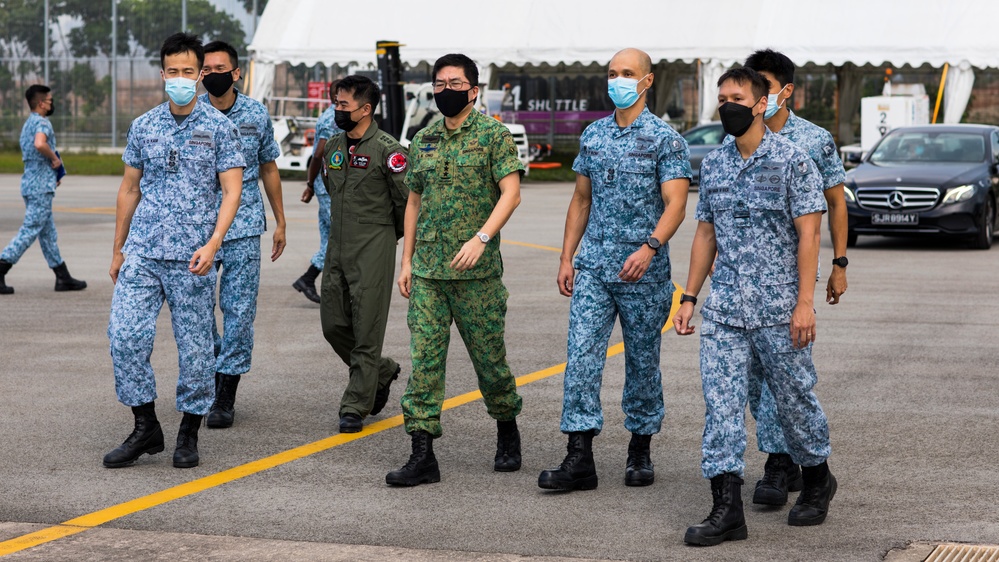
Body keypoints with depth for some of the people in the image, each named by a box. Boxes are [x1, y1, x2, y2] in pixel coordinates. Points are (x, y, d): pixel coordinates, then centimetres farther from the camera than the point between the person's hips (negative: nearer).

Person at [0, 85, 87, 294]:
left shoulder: (27, 124, 18)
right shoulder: (42, 123, -12)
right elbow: (40, 144, -34)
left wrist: (54, 173, 15)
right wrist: (55, 158, -16)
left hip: (30, 183, 10)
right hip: (41, 185, -10)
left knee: (48, 233, 11)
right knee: (30, 230, -9)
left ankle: (63, 277, 15)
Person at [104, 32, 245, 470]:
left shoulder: (219, 128, -1)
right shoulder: (143, 126, 9)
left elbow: (232, 189, -5)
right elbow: (129, 189, 17)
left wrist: (213, 243, -18)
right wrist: (118, 249, 16)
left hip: (192, 257, -3)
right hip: (142, 252, 3)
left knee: (195, 346, 3)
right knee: (125, 336, -7)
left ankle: (189, 434, 16)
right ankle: (146, 428, 7)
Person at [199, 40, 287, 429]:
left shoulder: (256, 115, 4)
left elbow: (268, 168, 13)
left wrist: (280, 222, 12)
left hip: (244, 226, 0)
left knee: (239, 309, -2)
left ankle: (225, 395, 4)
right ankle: (213, 367, 25)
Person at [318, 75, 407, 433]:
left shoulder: (387, 150, -12)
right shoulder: (333, 147, 10)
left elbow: (406, 201, -7)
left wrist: (387, 236, 6)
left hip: (373, 251, -7)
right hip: (338, 247, 7)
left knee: (366, 331, -3)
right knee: (333, 325, 9)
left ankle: (356, 407, 4)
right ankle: (382, 372, 31)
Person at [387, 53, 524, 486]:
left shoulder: (493, 135, -3)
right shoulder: (423, 140, 13)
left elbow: (511, 192, -12)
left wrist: (481, 238, -25)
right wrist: (406, 261, 13)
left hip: (477, 271, -4)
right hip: (428, 272, 4)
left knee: (488, 357, 6)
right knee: (424, 358, -3)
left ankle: (508, 433, 30)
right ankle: (422, 456, -3)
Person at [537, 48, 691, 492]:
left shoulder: (665, 139, -5)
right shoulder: (593, 135, 11)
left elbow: (675, 204, -13)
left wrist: (650, 247, -29)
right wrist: (566, 259, 10)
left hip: (643, 272, -4)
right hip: (592, 268, 4)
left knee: (642, 362, 7)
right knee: (581, 355, -6)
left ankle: (640, 451, 21)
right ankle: (579, 458, -7)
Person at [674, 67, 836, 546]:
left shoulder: (792, 161, -6)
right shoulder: (713, 165, 10)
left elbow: (808, 234, -9)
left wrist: (805, 302, -15)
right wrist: (688, 297, 11)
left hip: (779, 309, -4)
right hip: (723, 309, 5)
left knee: (794, 399, 7)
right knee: (720, 404, -3)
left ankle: (817, 480, 32)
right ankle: (727, 510, -3)